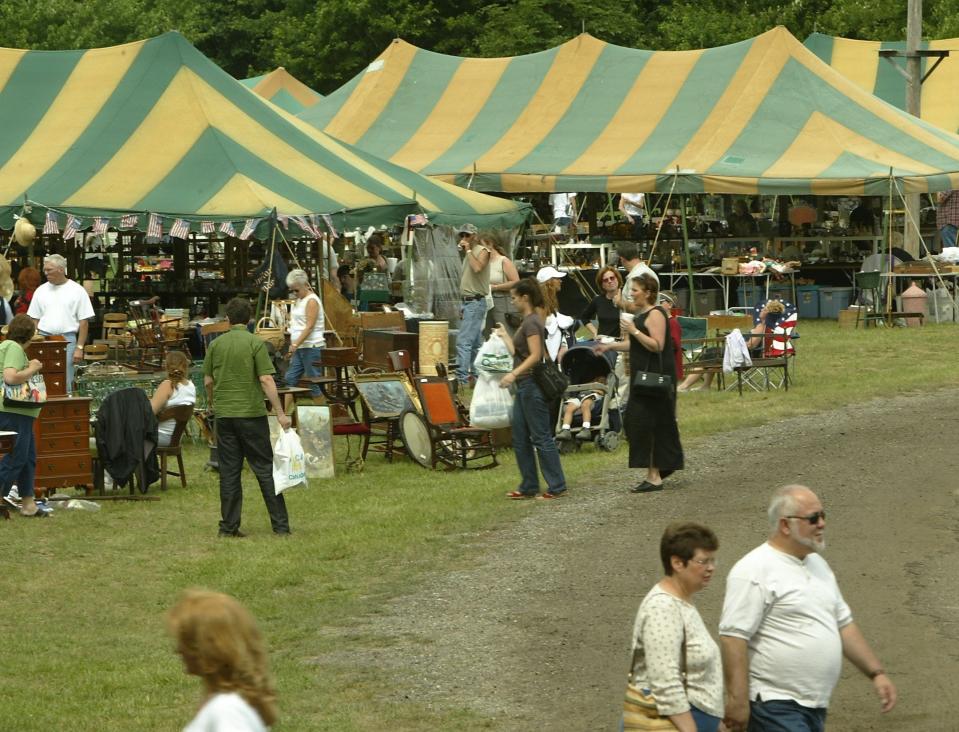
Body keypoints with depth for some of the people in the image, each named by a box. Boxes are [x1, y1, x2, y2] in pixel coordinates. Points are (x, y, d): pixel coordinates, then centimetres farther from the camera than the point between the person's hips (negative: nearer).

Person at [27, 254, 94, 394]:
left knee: (65, 383, -3)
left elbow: (84, 322, -2)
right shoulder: (41, 290, 10)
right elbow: (34, 320, 12)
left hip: (67, 339, -3)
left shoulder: (77, 291, -1)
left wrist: (79, 348, -8)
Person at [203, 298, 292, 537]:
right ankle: (280, 524, 0)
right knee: (265, 468, 1)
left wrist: (211, 402, 29)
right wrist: (280, 413, -11)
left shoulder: (215, 344, 4)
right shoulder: (255, 343, -8)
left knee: (229, 470, 7)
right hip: (251, 413, -3)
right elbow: (266, 380, -13)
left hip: (224, 413, 3)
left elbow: (207, 380, 9)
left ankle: (229, 525, 7)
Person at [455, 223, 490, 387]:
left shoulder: (482, 251, -7)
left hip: (475, 302, -10)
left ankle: (461, 378, -21)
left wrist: (468, 250, -15)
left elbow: (477, 268, -27)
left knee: (463, 341, -17)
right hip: (468, 301, 10)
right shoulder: (468, 254, 19)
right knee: (475, 344, 12)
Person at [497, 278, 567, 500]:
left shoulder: (532, 322, -13)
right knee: (520, 439, 11)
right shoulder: (527, 321, 15)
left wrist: (513, 374, -30)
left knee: (541, 437, -7)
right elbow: (518, 353, 15)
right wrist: (504, 336, 29)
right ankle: (529, 487, 16)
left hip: (532, 385, -10)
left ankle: (557, 486, -4)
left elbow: (535, 355, -22)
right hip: (524, 386, 10)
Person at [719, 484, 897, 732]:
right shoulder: (754, 571, -13)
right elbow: (733, 636, -19)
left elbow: (843, 624, 23)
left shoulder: (817, 564, 16)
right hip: (775, 706, -9)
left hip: (815, 706, 9)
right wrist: (737, 700, -23)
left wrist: (876, 673, 17)